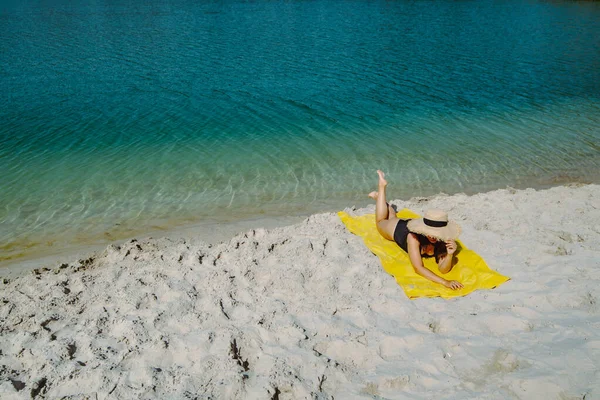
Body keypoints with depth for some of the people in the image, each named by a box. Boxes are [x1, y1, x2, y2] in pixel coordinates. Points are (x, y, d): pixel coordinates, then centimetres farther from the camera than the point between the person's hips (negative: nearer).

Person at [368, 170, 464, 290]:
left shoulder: (444, 239, -41)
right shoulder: (414, 237, -51)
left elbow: (443, 269, -41)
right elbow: (418, 268, -57)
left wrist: (450, 255, -61)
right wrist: (445, 282, -67)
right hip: (397, 228, -3)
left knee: (392, 217, 35)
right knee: (381, 221, 31)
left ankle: (378, 196, 59)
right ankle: (382, 186, 44)